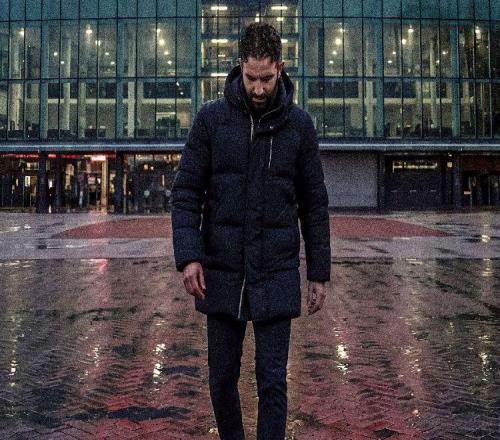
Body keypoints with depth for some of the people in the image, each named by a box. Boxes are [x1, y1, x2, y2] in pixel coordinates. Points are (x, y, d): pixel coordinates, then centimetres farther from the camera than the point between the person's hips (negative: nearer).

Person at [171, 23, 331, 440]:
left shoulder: (299, 124, 1)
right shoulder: (211, 118, -1)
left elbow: (314, 204, 5)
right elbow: (186, 191, -1)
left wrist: (320, 272, 4)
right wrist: (189, 255, -12)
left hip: (277, 274, -1)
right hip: (221, 273, 1)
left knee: (273, 381, 3)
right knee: (222, 378, 13)